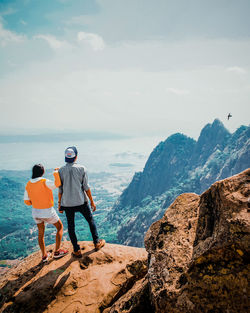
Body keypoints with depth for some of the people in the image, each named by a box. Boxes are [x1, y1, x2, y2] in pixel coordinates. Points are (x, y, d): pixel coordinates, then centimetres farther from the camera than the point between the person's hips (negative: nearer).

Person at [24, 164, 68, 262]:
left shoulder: (28, 184, -3)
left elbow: (27, 201, 3)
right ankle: (57, 251, 19)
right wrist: (56, 172, -24)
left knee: (41, 232, 26)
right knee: (60, 227, 18)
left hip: (36, 211, 6)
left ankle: (44, 255, 33)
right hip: (48, 213, -5)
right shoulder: (44, 182, -23)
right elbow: (57, 184, -40)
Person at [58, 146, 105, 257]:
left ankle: (77, 250, 19)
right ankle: (97, 243, 29)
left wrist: (59, 203, 10)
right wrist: (92, 201, 2)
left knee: (71, 226, 14)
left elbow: (60, 190, -1)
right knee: (91, 220, 19)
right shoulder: (81, 169, -9)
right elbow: (86, 187, -7)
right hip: (81, 202, -1)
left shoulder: (61, 170, -5)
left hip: (67, 203, 1)